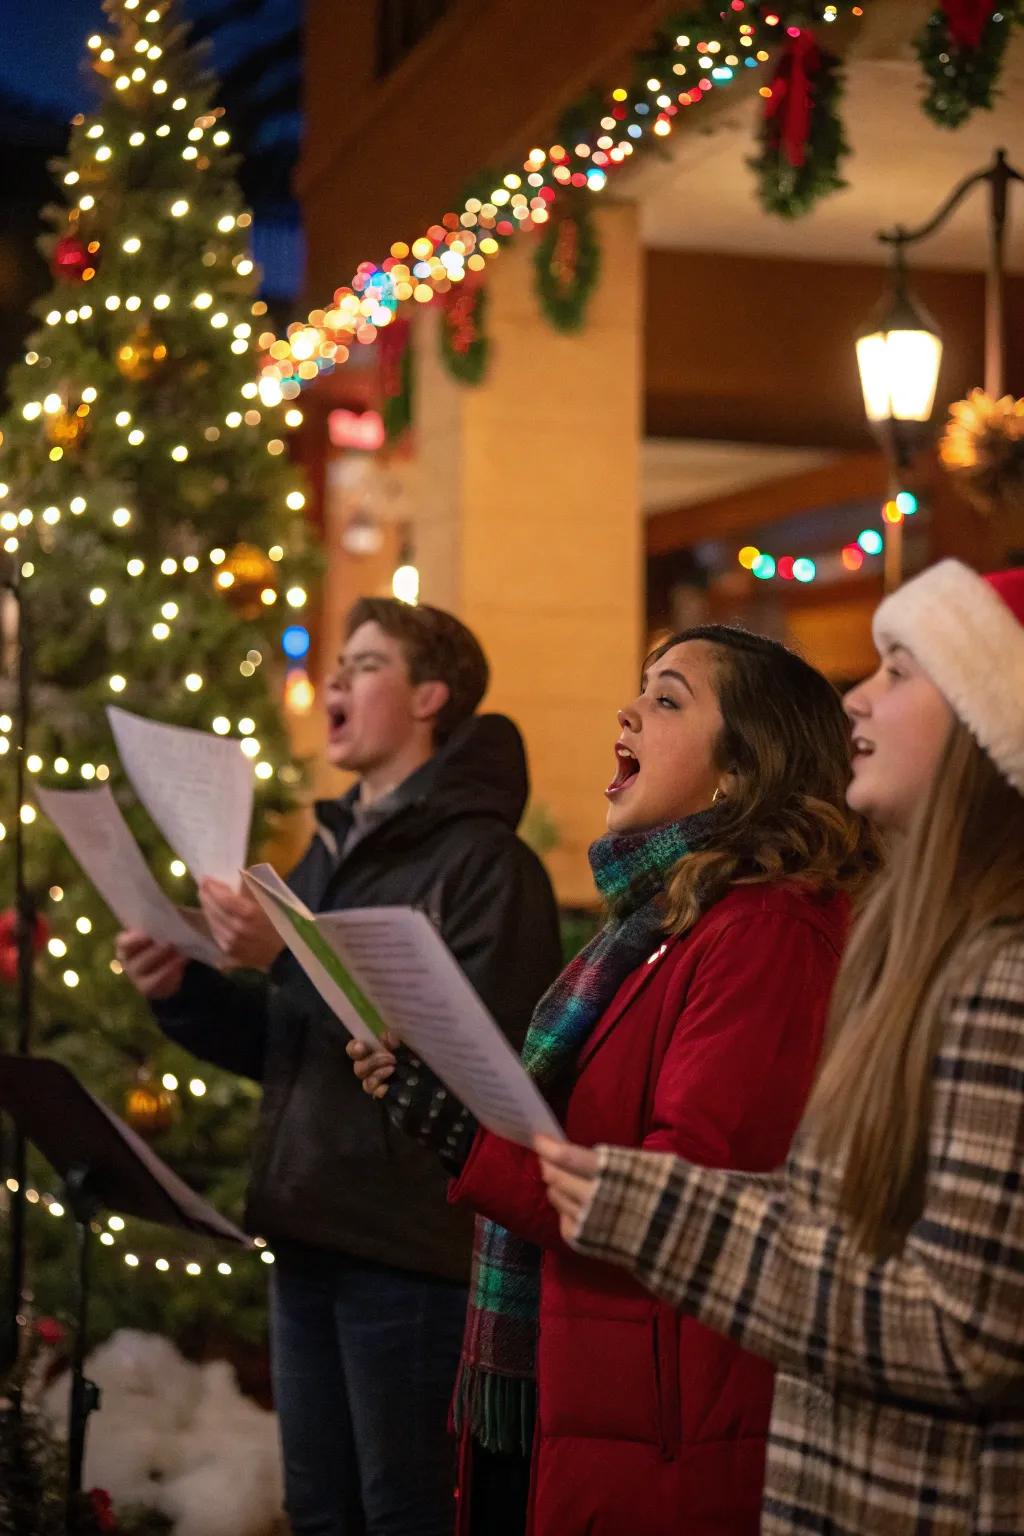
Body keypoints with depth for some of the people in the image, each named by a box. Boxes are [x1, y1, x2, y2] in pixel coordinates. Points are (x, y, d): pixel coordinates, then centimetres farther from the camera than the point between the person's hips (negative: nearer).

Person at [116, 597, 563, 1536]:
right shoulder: (330, 852, 15)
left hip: (411, 1246, -8)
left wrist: (292, 956, -25)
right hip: (309, 1230, 8)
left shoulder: (485, 859, -11)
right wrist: (184, 991, 3)